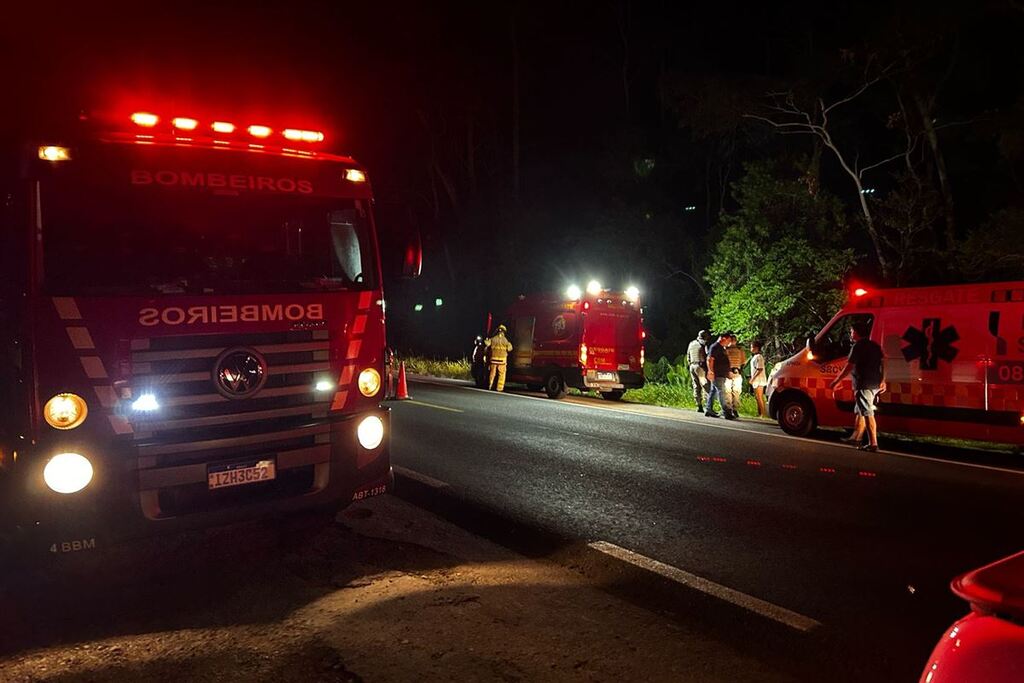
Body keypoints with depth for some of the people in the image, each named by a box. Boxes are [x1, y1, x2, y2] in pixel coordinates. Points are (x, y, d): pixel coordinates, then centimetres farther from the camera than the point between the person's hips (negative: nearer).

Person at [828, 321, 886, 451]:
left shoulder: (858, 347, -12)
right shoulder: (875, 346, 16)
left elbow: (848, 367, -15)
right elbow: (883, 362, 17)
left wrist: (836, 381, -10)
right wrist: (882, 381, 21)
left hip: (864, 385, -10)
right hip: (875, 384, 10)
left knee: (867, 414, -9)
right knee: (859, 411, 21)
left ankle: (873, 443, -11)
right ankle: (856, 437, 30)